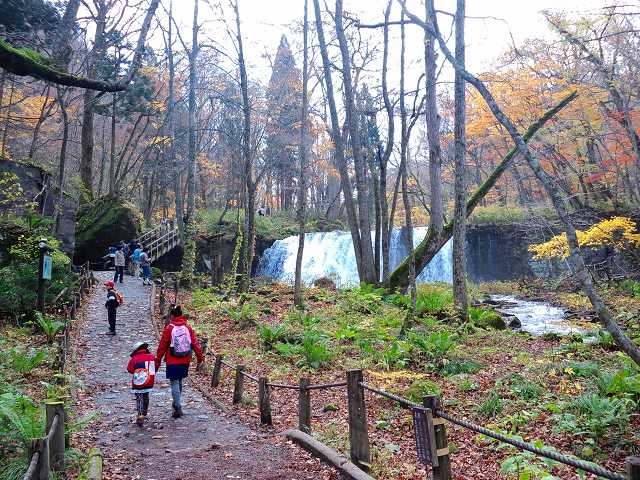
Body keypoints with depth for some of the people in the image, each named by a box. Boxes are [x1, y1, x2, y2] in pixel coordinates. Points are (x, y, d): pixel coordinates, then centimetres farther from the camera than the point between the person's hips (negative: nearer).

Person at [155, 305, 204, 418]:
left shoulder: (169, 328, -10)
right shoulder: (187, 327, 0)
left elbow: (162, 346, -5)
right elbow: (195, 343, 1)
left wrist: (157, 361, 3)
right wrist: (200, 357, 8)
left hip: (173, 362, -4)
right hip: (185, 361, 4)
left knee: (174, 383, 0)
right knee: (179, 382, 19)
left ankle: (178, 408, -5)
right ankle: (176, 403, 32)